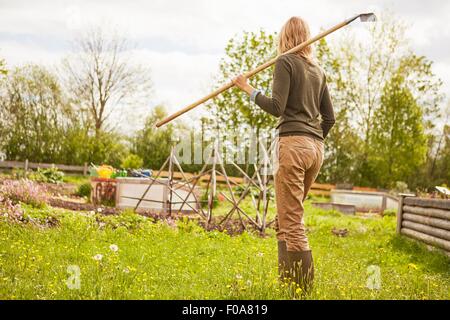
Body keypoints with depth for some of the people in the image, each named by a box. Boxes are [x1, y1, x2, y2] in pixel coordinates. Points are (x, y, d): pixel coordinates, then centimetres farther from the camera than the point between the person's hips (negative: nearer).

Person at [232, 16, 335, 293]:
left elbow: (276, 107, -11)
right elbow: (330, 117, 18)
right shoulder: (318, 70, 19)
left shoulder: (286, 62, -2)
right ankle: (288, 281, 13)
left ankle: (302, 290, -10)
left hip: (293, 144, -8)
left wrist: (249, 89, 1)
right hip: (316, 148, 8)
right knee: (288, 219, 14)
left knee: (291, 223, -8)